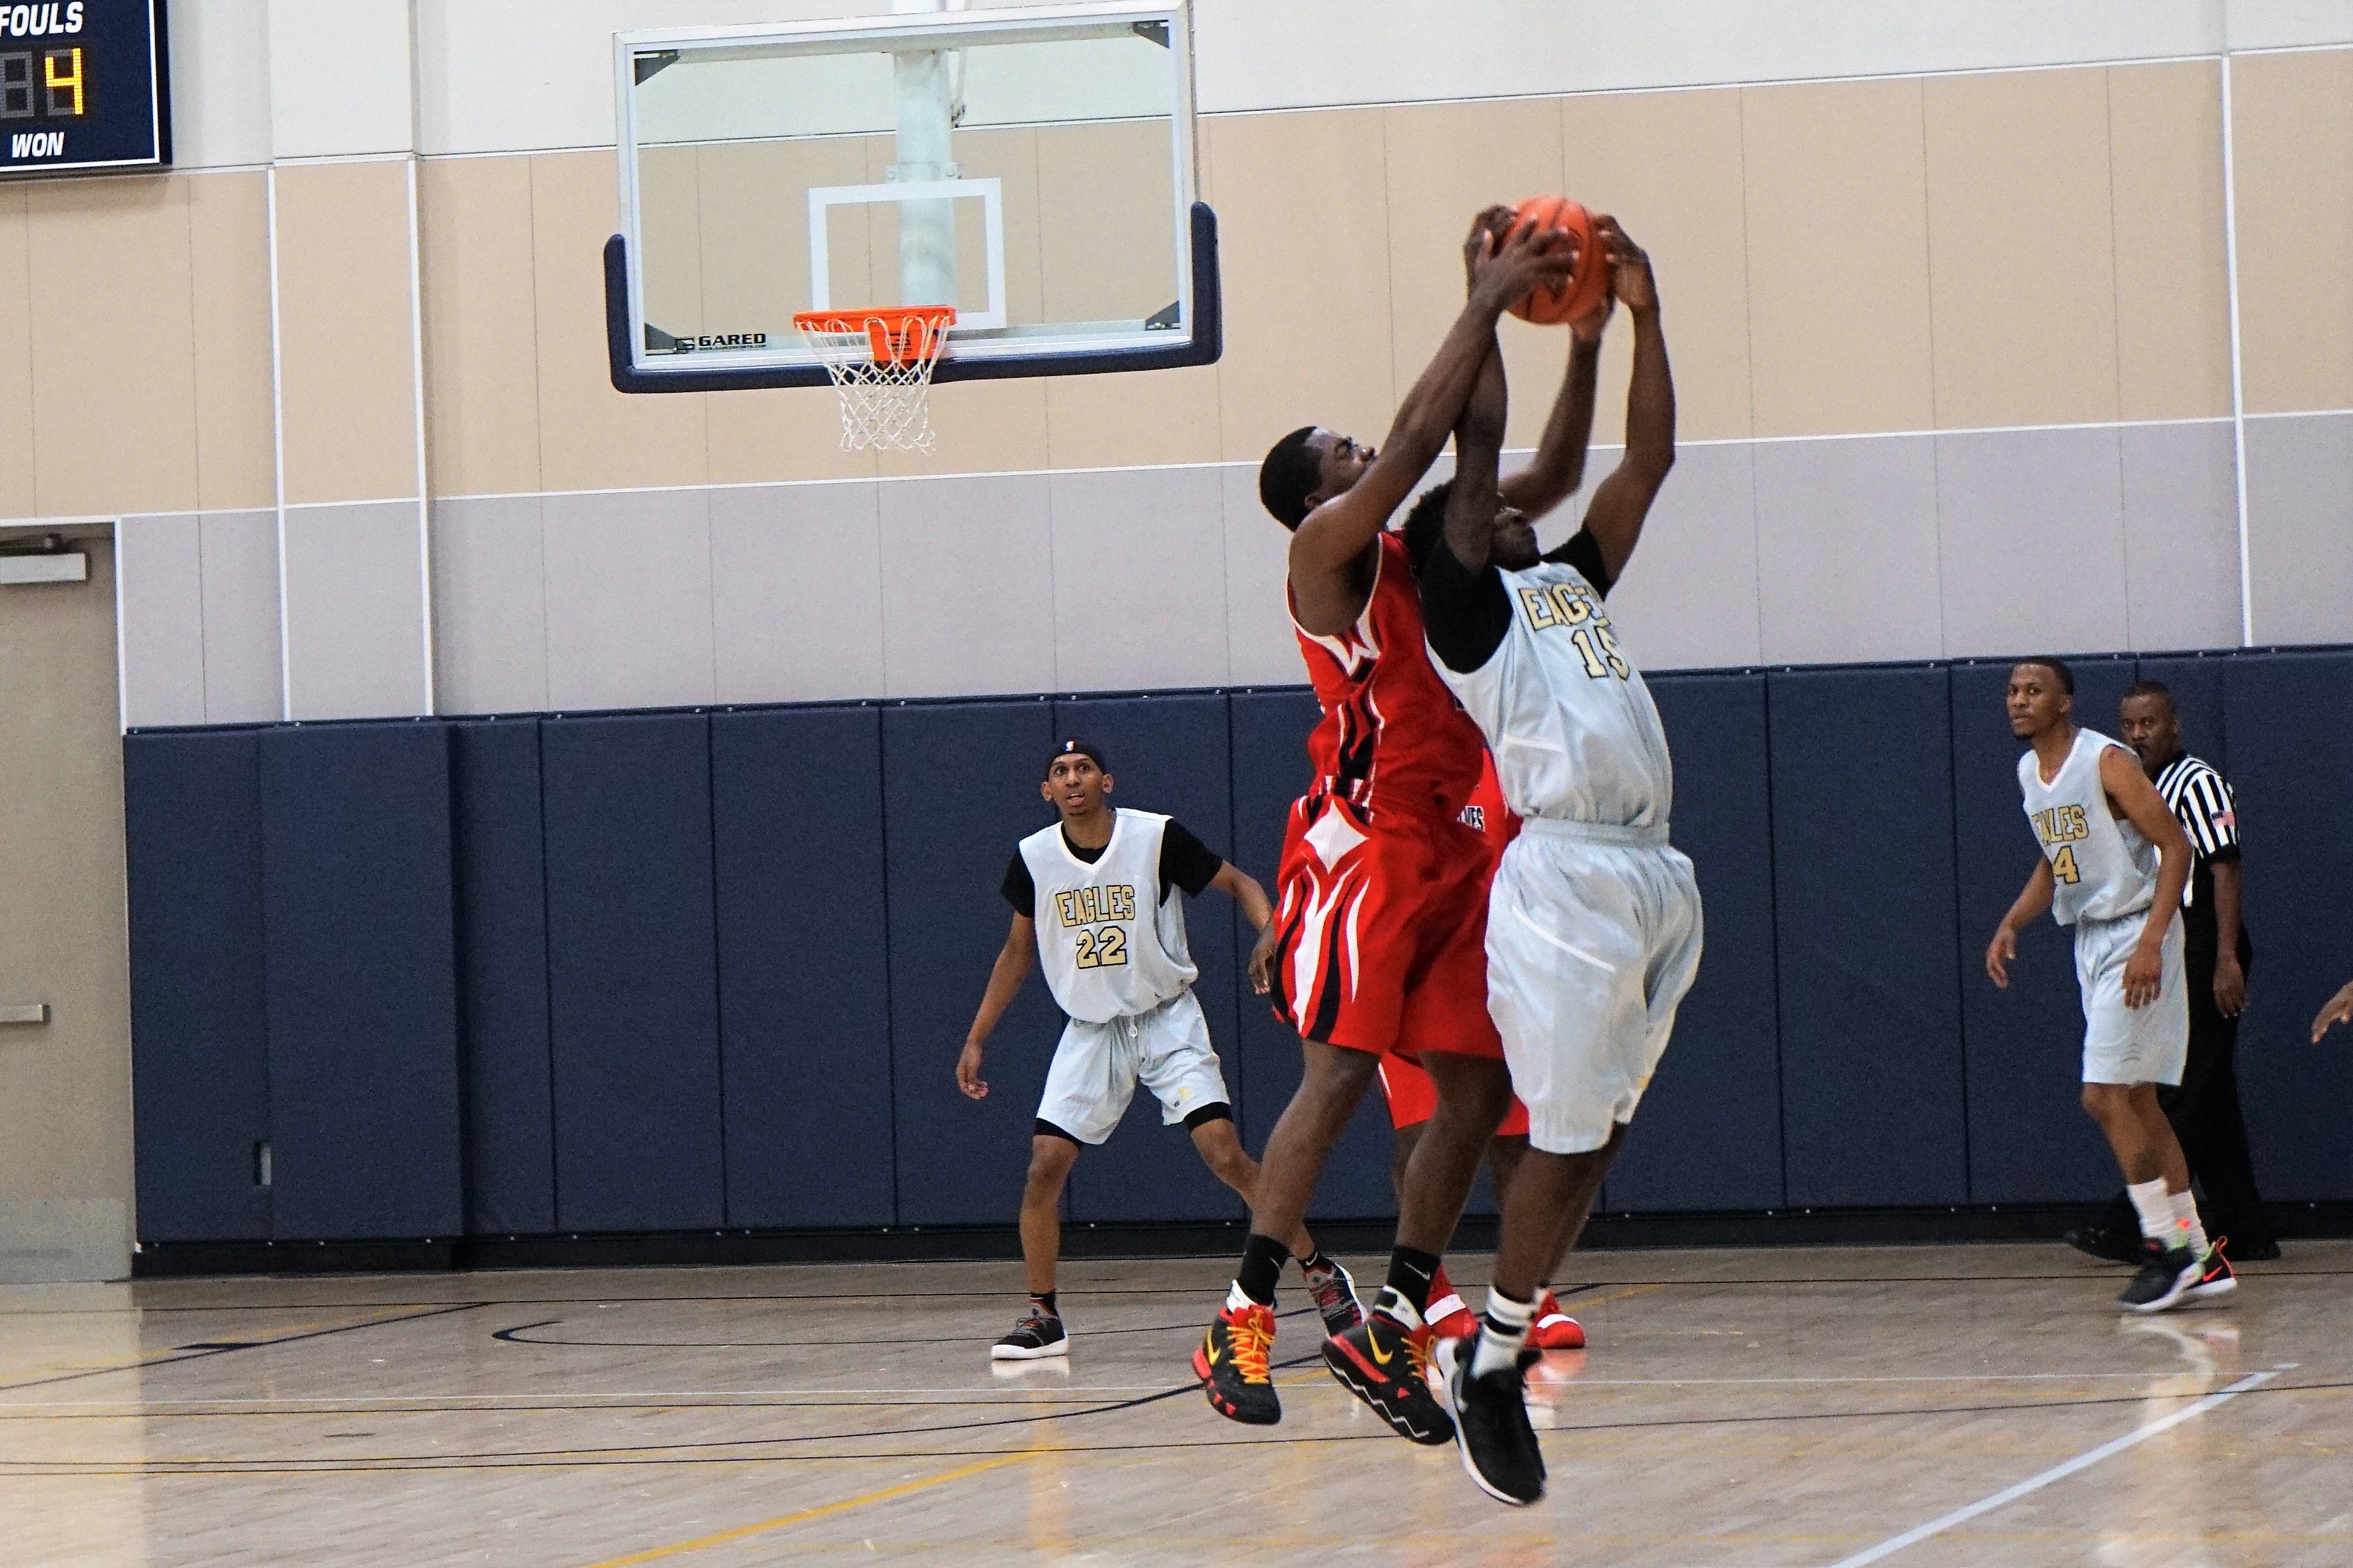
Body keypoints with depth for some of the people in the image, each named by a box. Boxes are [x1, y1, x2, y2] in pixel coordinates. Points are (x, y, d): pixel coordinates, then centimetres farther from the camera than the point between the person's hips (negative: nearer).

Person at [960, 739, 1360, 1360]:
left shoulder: (1157, 837, -13)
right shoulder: (1033, 858, -2)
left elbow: (1238, 884, -3)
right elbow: (1019, 951, 12)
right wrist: (976, 1040, 11)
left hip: (1167, 1021, -3)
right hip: (1091, 1031, 3)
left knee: (1225, 1155, -14)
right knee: (1045, 1164, -9)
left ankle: (1320, 1272, 1)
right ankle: (1041, 1315, 6)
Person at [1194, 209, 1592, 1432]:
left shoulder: (1429, 551, 19)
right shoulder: (1328, 544, -3)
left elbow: (1551, 475, 20)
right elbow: (1420, 435, -17)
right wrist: (1486, 301, -16)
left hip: (1446, 846, 8)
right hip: (1359, 839, -8)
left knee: (1478, 1088, 4)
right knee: (1338, 1071, -15)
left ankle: (1393, 1324, 10)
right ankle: (1241, 1322, -13)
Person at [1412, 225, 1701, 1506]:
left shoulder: (1567, 582, 22)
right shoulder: (1463, 602, 2)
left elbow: (1648, 460, 20)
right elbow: (1476, 440, -6)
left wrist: (1642, 315, 14)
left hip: (1654, 883, 8)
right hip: (1566, 881, -8)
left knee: (1601, 1132, 8)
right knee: (1565, 1139, -8)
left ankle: (1494, 1346, 16)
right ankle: (1490, 1367, 3)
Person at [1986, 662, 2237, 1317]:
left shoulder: (2107, 763, -16)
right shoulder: (2029, 772, 10)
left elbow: (2176, 847, -18)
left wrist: (2150, 943, -27)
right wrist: (2010, 925, 10)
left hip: (2134, 938, -9)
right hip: (2090, 940, 9)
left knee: (2104, 1096, -14)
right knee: (2136, 1101, 9)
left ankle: (2167, 1248, -6)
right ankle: (2199, 1260, 14)